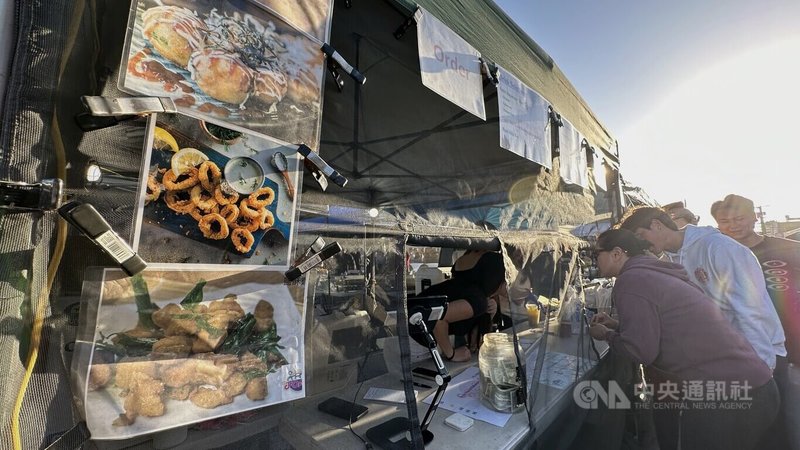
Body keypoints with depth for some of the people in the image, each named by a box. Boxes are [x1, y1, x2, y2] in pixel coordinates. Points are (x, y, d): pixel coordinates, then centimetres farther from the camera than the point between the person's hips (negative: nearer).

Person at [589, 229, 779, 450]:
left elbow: (640, 349, -20)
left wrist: (607, 335, -3)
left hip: (724, 396, -9)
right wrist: (617, 325, 20)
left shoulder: (630, 279, -17)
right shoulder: (656, 273, 13)